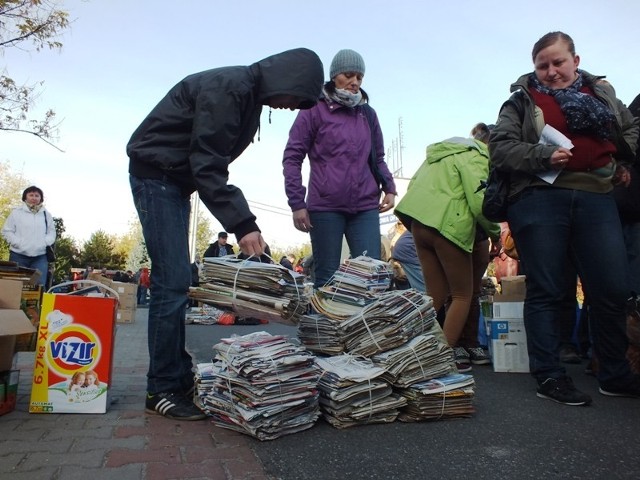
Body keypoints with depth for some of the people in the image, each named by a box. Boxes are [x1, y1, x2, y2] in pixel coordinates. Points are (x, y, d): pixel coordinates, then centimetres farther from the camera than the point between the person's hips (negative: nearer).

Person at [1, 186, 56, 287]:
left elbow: (51, 232, 13)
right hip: (18, 255, -1)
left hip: (40, 257, 1)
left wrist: (44, 243, -5)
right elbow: (7, 231, 2)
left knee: (40, 285, -4)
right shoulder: (16, 212, 4)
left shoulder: (46, 214, 11)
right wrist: (18, 243, -10)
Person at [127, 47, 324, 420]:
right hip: (156, 176, -10)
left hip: (178, 181, 10)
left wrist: (242, 222, 2)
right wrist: (242, 224, -30)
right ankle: (162, 389, -2)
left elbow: (212, 162, 9)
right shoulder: (227, 88, -20)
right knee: (172, 283, -13)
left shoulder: (249, 95, 10)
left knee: (176, 281, 9)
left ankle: (179, 375, 17)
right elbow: (207, 166, -26)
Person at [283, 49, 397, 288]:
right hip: (325, 207, -3)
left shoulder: (367, 113, 17)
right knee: (326, 278, 2)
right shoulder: (315, 109, 4)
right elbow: (292, 157, 0)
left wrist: (389, 187, 5)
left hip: (366, 208, 4)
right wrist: (297, 203, -8)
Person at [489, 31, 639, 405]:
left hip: (596, 198, 4)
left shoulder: (602, 92, 20)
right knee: (547, 290, 0)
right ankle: (549, 376, 9)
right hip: (539, 199, -3)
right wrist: (544, 156, -16)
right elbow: (500, 148, -2)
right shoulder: (522, 100, 8)